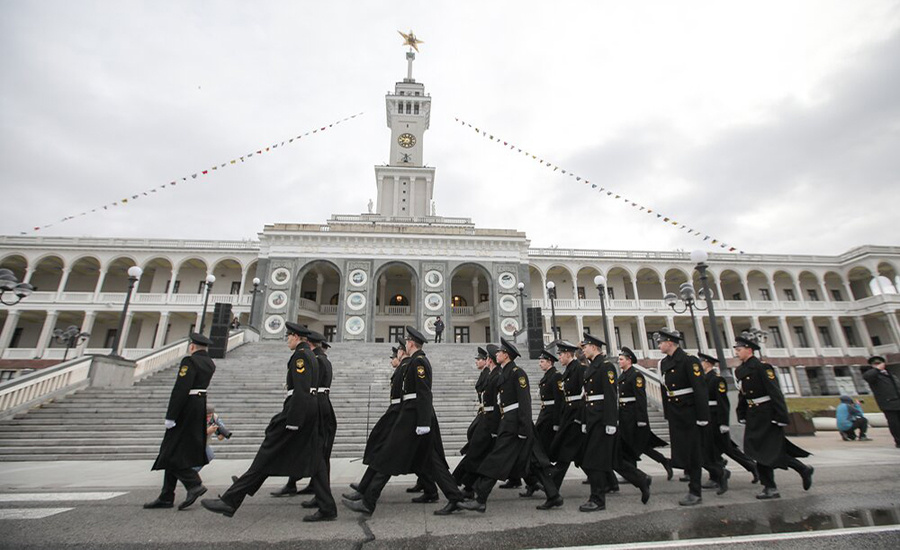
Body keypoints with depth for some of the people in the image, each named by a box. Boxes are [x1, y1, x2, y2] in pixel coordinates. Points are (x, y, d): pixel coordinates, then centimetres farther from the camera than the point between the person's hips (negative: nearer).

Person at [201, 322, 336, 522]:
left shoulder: (301, 354, -11)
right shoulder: (310, 354, 19)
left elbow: (301, 390, -20)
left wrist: (292, 421, -21)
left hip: (298, 408, -10)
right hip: (310, 410, 10)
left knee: (268, 455, -2)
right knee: (314, 460, 8)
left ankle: (230, 501, 9)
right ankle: (327, 509, 10)